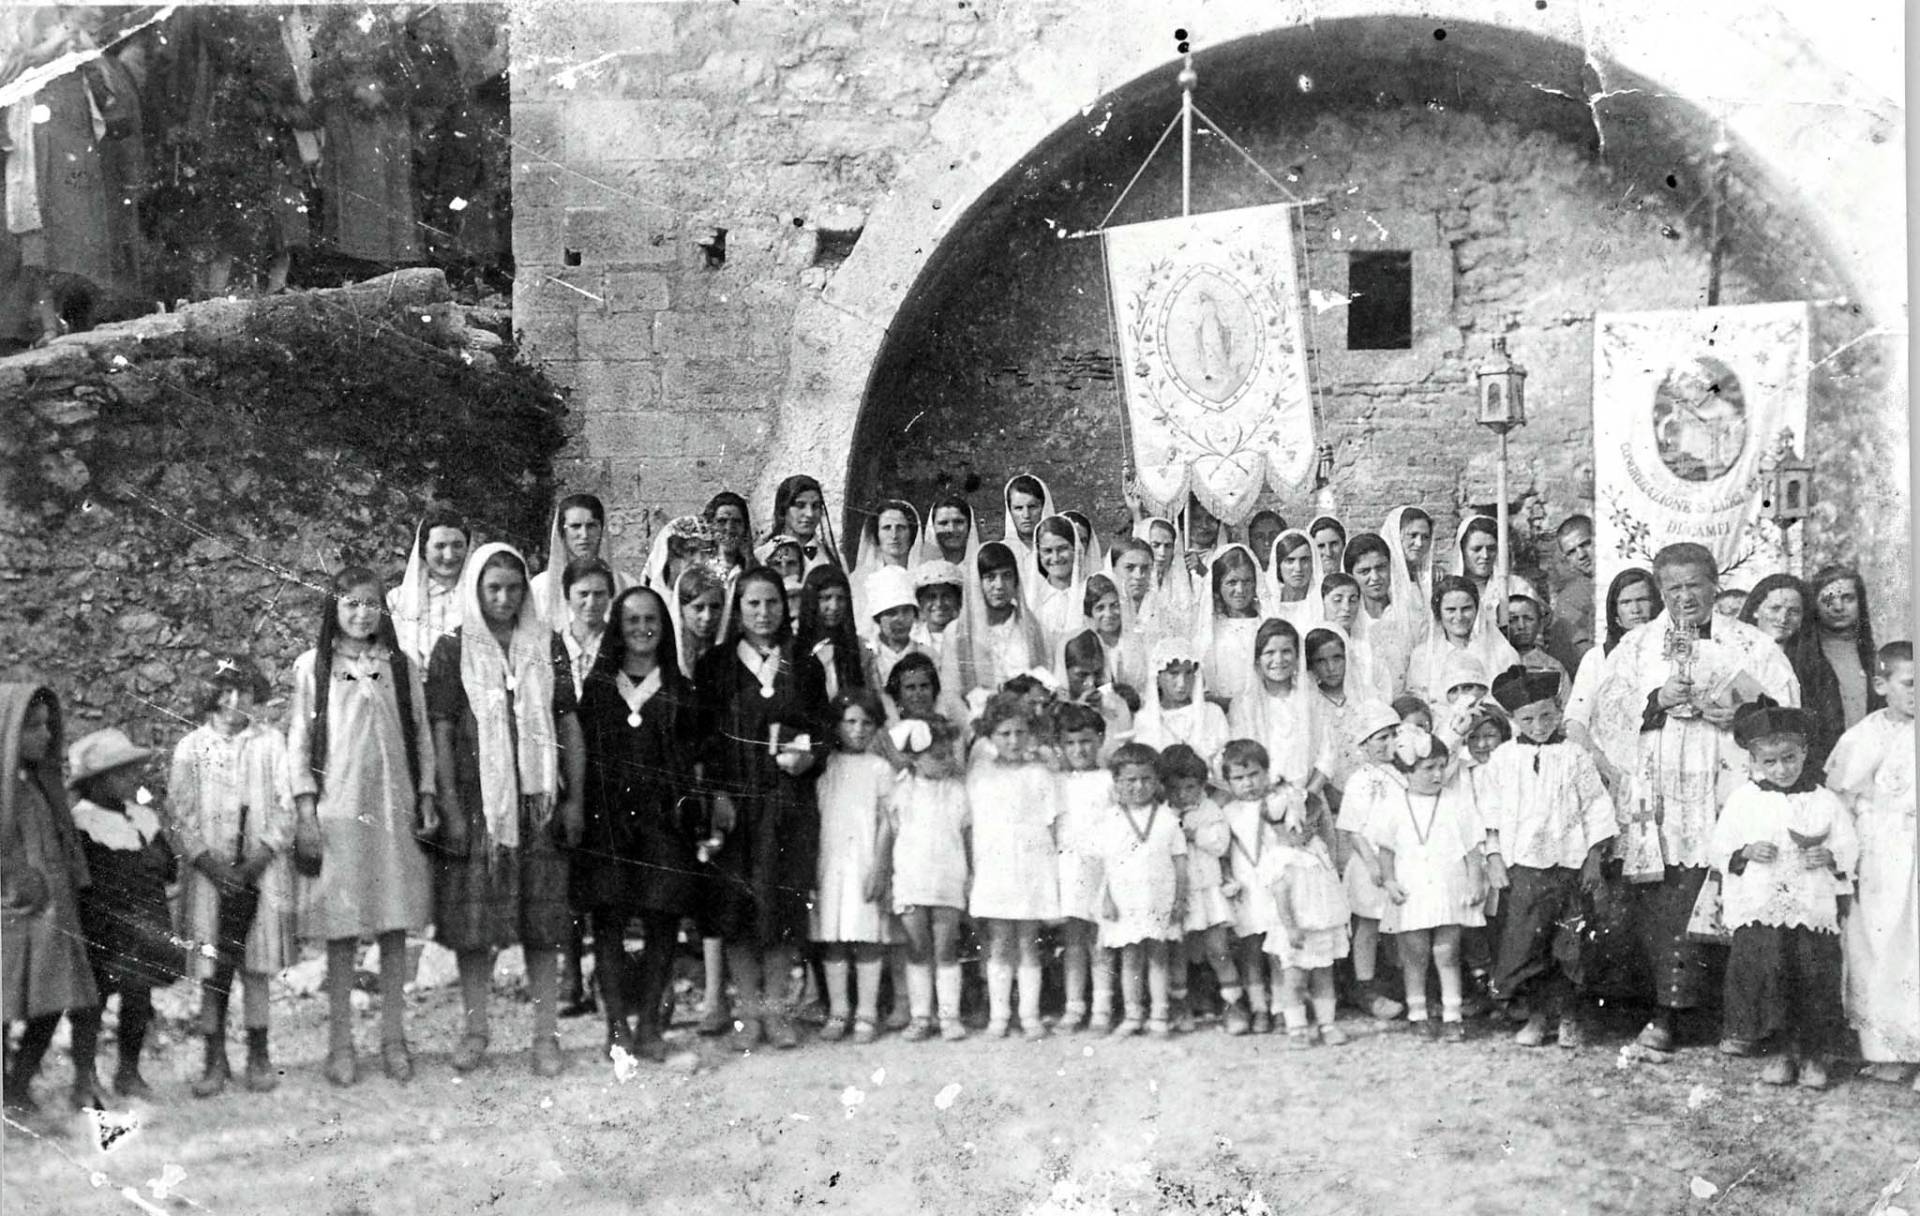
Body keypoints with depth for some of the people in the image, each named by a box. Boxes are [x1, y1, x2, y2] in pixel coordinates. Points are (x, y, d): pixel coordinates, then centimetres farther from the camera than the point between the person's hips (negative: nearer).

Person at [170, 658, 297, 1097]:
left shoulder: (270, 743, 5)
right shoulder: (191, 747, 5)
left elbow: (283, 807, 2)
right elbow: (181, 813, 2)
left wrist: (259, 859, -9)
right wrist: (211, 863, -10)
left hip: (260, 868, 0)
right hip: (209, 872, 0)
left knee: (257, 965, 0)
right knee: (212, 970, 1)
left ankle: (258, 1056, 9)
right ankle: (215, 1060, 8)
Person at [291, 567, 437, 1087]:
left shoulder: (401, 667, 10)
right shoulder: (313, 666, 3)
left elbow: (421, 735, 13)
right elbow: (298, 737, 2)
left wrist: (427, 797, 5)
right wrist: (305, 809, -4)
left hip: (395, 809, 2)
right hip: (338, 808, -2)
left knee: (395, 928, 4)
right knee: (341, 931, 0)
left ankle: (393, 1038, 12)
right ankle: (340, 1044, 7)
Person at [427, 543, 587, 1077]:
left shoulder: (546, 645, 8)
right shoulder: (454, 649, 2)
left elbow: (569, 723, 8)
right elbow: (441, 731, -1)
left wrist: (575, 798, 2)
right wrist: (450, 807, -7)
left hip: (539, 798, 1)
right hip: (476, 799, -1)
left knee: (543, 922, 3)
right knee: (473, 918, 1)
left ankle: (546, 1034, 9)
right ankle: (474, 1027, 15)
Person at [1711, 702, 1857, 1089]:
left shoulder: (1826, 802, 6)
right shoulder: (1742, 800, 5)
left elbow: (1850, 848, 9)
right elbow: (1718, 847, 8)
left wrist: (1830, 857, -11)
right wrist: (1745, 851, -10)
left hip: (1814, 910, 0)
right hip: (1759, 911, 0)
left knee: (1815, 977, -3)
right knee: (1762, 971, -7)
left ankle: (1816, 1053, 13)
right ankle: (1788, 1049, 8)